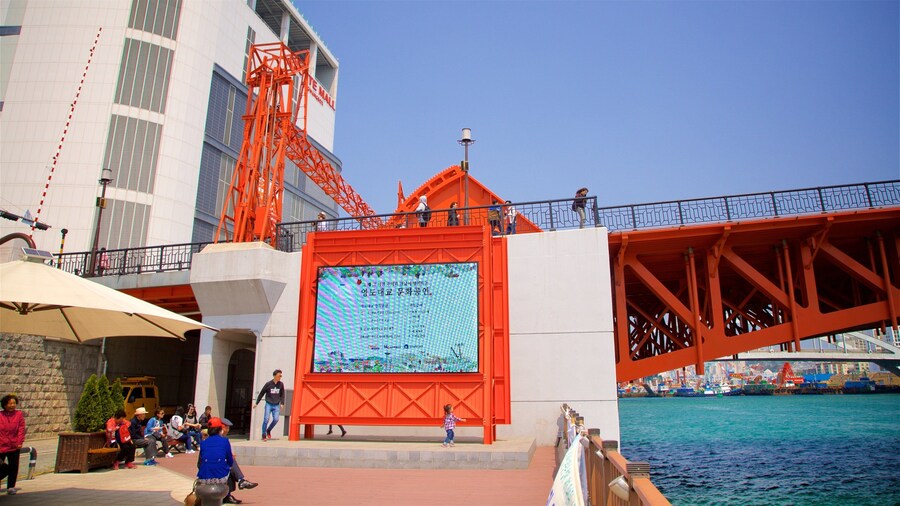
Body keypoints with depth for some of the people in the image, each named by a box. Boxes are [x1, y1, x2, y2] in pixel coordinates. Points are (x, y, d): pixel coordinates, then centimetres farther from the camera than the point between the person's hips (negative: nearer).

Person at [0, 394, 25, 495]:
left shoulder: (19, 414, 1)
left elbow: (21, 429, -1)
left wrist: (20, 442, -8)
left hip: (14, 446, 0)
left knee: (13, 467, 2)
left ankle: (11, 487, 12)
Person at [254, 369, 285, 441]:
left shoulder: (281, 384, 1)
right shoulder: (268, 384, -6)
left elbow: (282, 395, 10)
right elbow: (261, 393, 2)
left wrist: (282, 403, 1)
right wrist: (257, 403, 5)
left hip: (276, 405, 2)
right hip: (268, 404, -2)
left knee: (276, 419, -10)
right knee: (266, 419, -7)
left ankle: (268, 430, 17)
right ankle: (264, 435, 9)